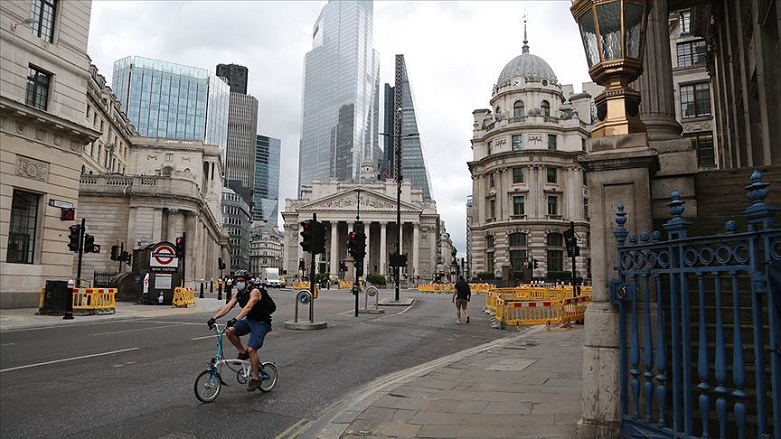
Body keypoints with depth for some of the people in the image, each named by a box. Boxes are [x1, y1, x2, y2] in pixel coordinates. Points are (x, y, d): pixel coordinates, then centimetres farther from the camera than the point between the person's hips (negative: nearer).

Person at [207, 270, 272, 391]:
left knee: (251, 349, -18)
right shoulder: (238, 294, 3)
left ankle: (255, 378, -2)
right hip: (249, 320, 7)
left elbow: (248, 308, -36)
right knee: (229, 331, -16)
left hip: (261, 323, -7)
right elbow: (227, 307, -5)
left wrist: (235, 319, -49)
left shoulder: (254, 291, -21)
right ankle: (243, 353, 4)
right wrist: (214, 318, -19)